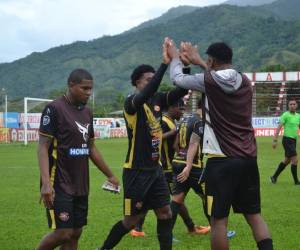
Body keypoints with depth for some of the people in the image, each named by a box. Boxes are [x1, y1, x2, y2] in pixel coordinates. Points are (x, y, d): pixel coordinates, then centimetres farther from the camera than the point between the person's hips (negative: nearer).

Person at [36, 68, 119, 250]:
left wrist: (110, 175, 22)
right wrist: (46, 183, -24)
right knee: (63, 233, -12)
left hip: (81, 185, 7)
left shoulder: (87, 112, 11)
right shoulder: (55, 109, -11)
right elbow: (43, 147, -14)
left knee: (75, 233, 8)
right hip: (59, 185, -7)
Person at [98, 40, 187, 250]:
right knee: (132, 220, 3)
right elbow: (145, 95, -36)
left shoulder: (158, 100, 5)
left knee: (165, 213, 4)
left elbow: (182, 90, -5)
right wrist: (165, 64, -39)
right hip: (136, 171, -6)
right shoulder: (131, 102, -15)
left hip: (155, 169, 7)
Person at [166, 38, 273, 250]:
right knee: (254, 215, 10)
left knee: (219, 220, 1)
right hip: (248, 159, 6)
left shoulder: (209, 81, -8)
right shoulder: (244, 82, 8)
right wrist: (198, 61, 40)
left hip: (222, 160, -6)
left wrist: (175, 57, 27)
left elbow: (178, 78, 8)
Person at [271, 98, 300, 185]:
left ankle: (274, 177, 26)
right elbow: (278, 128, -11)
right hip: (287, 139, -8)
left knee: (287, 160, 15)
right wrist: (275, 140, -17)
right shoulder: (285, 115, -9)